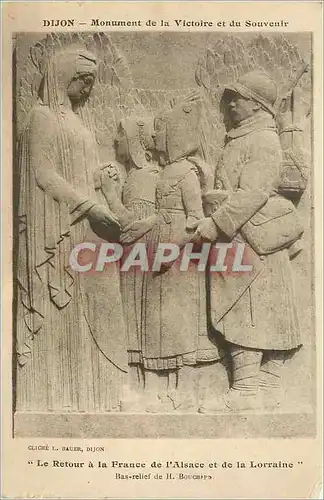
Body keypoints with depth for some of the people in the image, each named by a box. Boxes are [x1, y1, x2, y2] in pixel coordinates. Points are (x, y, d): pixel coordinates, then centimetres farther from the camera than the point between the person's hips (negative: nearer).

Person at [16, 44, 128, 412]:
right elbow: (43, 174, -14)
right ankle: (53, 395, 9)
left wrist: (106, 211, 9)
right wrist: (91, 207, -17)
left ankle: (87, 389, 17)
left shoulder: (79, 117, 19)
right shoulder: (43, 115, -5)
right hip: (57, 227, -8)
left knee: (87, 310, 8)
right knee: (58, 311, -3)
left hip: (87, 227, 8)